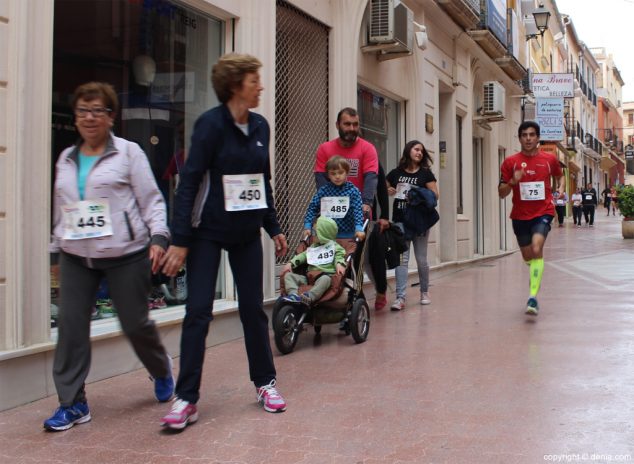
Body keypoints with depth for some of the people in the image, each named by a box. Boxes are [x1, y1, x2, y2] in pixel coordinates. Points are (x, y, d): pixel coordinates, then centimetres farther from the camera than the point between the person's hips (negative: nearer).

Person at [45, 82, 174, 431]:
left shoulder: (128, 153, -1)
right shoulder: (66, 159, 15)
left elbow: (151, 200, -4)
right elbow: (60, 209, 21)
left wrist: (158, 237, -15)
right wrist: (57, 248, 20)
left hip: (125, 255, -4)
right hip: (76, 257, 5)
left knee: (135, 324, 3)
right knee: (70, 324, -3)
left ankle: (162, 370, 34)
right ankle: (72, 403, 8)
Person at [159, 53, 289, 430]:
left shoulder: (260, 126, 6)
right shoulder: (211, 124, -12)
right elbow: (190, 182, -15)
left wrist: (274, 228, 16)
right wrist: (180, 240, -19)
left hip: (247, 232, 5)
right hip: (208, 231, -5)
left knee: (253, 309, 10)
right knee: (198, 312, -4)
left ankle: (265, 382, 24)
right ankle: (187, 398, 4)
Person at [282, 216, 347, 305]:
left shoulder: (334, 246, 13)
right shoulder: (313, 247, 27)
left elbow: (339, 256, 0)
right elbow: (303, 255, 19)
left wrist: (339, 264, -23)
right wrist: (290, 263, 4)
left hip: (326, 275, -5)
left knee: (325, 279, -42)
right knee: (289, 275, -12)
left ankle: (309, 297, -59)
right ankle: (293, 294, -38)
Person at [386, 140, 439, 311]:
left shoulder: (426, 173, 4)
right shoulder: (396, 173, 7)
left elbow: (434, 195, -2)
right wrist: (388, 191, -4)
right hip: (400, 221, 0)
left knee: (421, 259, 8)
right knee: (402, 259, -6)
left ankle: (424, 292, 27)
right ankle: (401, 297, -9)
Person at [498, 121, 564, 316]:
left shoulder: (549, 159, 0)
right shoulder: (510, 162, -2)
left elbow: (559, 176, 21)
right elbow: (501, 193, -1)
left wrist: (561, 188, 0)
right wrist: (512, 182, -20)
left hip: (543, 212, -2)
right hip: (520, 215, 2)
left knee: (536, 249, -24)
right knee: (528, 257, 12)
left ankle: (533, 298, -26)